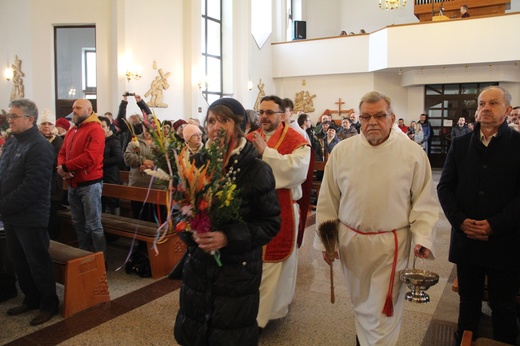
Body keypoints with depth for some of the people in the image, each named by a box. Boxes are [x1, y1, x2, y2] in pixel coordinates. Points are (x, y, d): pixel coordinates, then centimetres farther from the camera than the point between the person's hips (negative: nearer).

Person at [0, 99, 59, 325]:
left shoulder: (39, 147, -17)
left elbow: (32, 187, -23)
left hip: (30, 218, -8)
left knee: (38, 263, 4)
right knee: (19, 262, 18)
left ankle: (49, 304, 20)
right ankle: (31, 299, 34)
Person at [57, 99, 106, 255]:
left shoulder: (95, 129, -12)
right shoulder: (71, 131, 16)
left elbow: (90, 157, -23)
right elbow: (62, 153, 13)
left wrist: (66, 167, -16)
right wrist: (61, 167, -9)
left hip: (89, 184, -8)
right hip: (73, 185, 8)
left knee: (93, 225, -3)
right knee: (78, 223, 17)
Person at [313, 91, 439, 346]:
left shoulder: (413, 153, -6)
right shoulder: (342, 151, -2)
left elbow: (425, 202, -2)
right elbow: (328, 200, 2)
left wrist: (423, 238, -13)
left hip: (391, 245, -2)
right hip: (351, 242, 2)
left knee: (384, 310, 5)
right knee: (360, 304, 20)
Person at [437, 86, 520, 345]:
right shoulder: (460, 145, 5)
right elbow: (445, 187, 4)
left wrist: (495, 225, -15)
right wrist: (460, 220, -9)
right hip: (466, 239, 2)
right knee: (468, 301, 16)